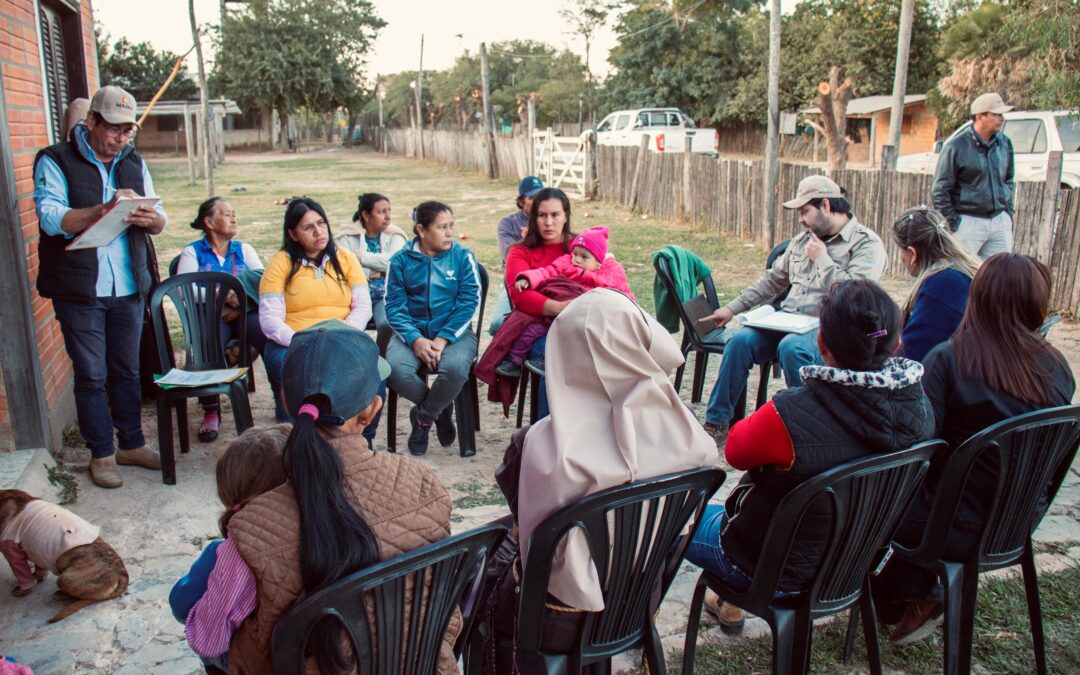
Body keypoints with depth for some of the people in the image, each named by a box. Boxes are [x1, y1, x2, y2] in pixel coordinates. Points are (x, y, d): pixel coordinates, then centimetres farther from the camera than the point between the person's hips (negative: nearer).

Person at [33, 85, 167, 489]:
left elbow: (159, 222, 10)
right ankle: (101, 454, 16)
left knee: (127, 370, 13)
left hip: (128, 288, 4)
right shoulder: (56, 162, -4)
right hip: (80, 290, -4)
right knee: (91, 375, 3)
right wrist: (105, 210, -31)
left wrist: (151, 219, -15)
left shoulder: (134, 164, 11)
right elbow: (51, 218, -18)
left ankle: (131, 444, 26)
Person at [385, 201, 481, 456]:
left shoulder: (463, 256, 3)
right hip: (412, 333, 1)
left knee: (455, 368, -33)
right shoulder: (401, 260, 5)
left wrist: (442, 339, -16)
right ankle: (442, 410, 0)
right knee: (396, 369, -30)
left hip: (454, 333, -1)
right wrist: (415, 340, -19)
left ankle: (423, 418, -1)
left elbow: (469, 302, -5)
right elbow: (394, 306, -2)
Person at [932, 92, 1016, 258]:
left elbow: (1009, 181, 20)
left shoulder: (1004, 143, 8)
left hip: (1000, 222, 6)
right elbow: (940, 190, -9)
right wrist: (952, 224, -11)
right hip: (968, 222, -6)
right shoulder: (956, 146, -10)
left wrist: (1008, 213, 13)